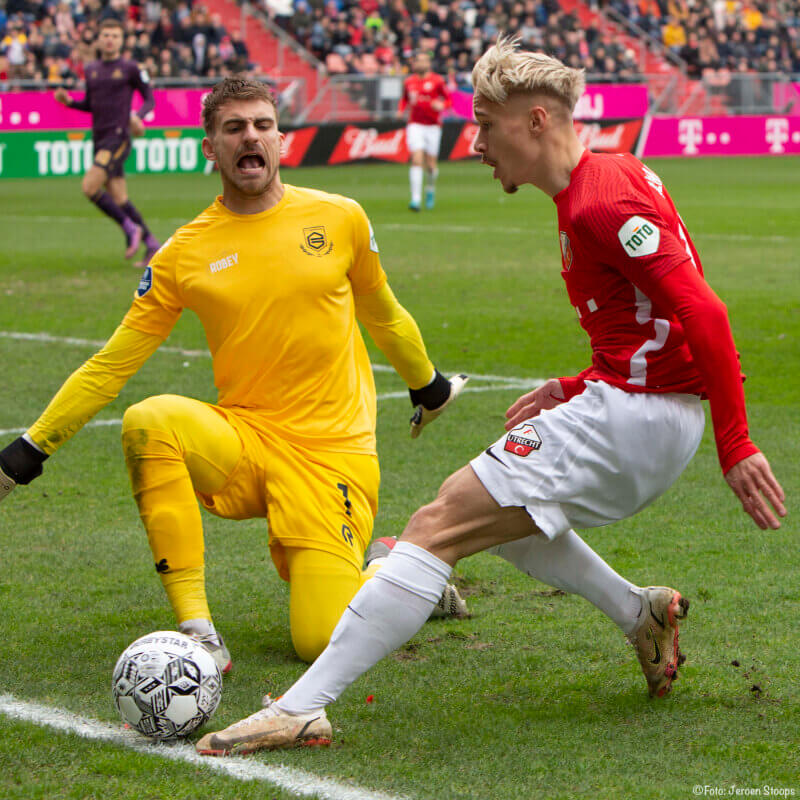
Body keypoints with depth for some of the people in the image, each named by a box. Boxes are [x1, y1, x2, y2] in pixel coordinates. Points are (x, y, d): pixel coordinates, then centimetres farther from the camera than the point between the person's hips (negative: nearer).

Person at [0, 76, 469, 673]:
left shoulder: (339, 218, 1)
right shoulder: (185, 254, 0)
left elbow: (384, 316, 19)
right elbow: (110, 365, 3)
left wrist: (429, 387, 31)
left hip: (335, 453, -1)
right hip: (243, 442, 1)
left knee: (322, 643, -16)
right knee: (147, 423, -31)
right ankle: (198, 630, -25)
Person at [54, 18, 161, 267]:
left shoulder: (130, 69, -2)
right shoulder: (91, 70, 16)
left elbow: (150, 99, 2)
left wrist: (138, 116, -18)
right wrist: (69, 101, 5)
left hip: (118, 136, -7)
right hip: (99, 138, 7)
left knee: (89, 186, -20)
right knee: (118, 198, 4)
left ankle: (130, 229, -8)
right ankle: (152, 246, 10)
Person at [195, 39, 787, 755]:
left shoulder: (601, 205, -17)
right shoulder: (613, 178, 14)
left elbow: (704, 314, -22)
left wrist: (735, 445, -22)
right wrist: (576, 390, 16)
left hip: (629, 415, -10)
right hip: (636, 406, 10)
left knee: (439, 527, -13)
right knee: (494, 507, 26)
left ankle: (300, 708, -16)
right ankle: (641, 613, 24)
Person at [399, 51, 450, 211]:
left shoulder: (437, 80, -2)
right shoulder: (409, 82, 7)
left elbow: (448, 98, 3)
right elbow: (404, 99, 22)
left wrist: (441, 105, -18)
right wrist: (401, 110, 3)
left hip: (433, 125, -1)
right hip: (415, 124, 1)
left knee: (430, 165, 3)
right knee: (416, 160, -15)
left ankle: (431, 188, 35)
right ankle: (416, 198, -17)